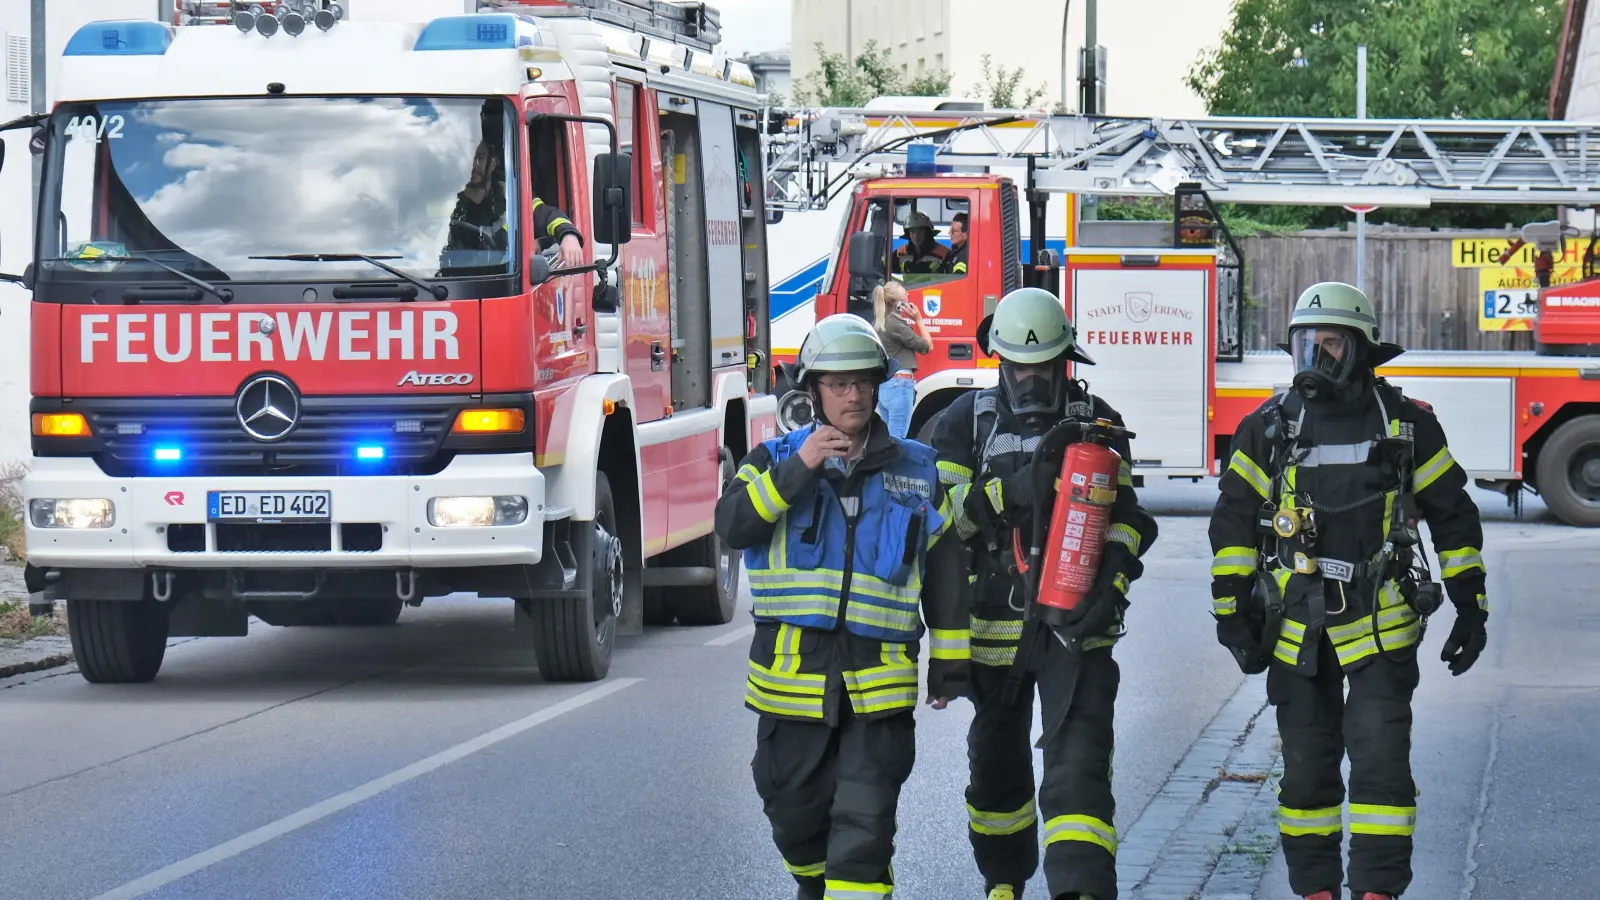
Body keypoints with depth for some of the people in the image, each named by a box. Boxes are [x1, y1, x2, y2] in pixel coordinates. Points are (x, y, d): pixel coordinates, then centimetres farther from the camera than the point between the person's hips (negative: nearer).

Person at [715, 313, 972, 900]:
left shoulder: (917, 471, 8)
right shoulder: (775, 461, 6)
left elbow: (945, 571, 13)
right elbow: (733, 526, -12)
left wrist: (950, 663, 12)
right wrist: (798, 470, -20)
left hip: (879, 682, -1)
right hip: (791, 671, 1)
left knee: (864, 829, -11)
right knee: (795, 815, 13)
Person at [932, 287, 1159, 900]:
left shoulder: (1096, 420, 5)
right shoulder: (968, 420, 2)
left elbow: (1123, 516, 8)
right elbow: (938, 512, -6)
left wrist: (1112, 588, -7)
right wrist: (1008, 491, -21)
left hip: (1075, 624, -1)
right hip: (995, 627, 1)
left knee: (1079, 762, -15)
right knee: (996, 763, 16)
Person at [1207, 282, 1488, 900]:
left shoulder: (1408, 426, 0)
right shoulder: (1270, 427, 2)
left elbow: (1454, 517, 6)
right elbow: (1233, 520, 6)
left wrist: (1470, 606, 4)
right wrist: (1231, 609, 0)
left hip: (1381, 629, -2)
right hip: (1296, 628, 2)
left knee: (1381, 765, -10)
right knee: (1306, 772, 8)